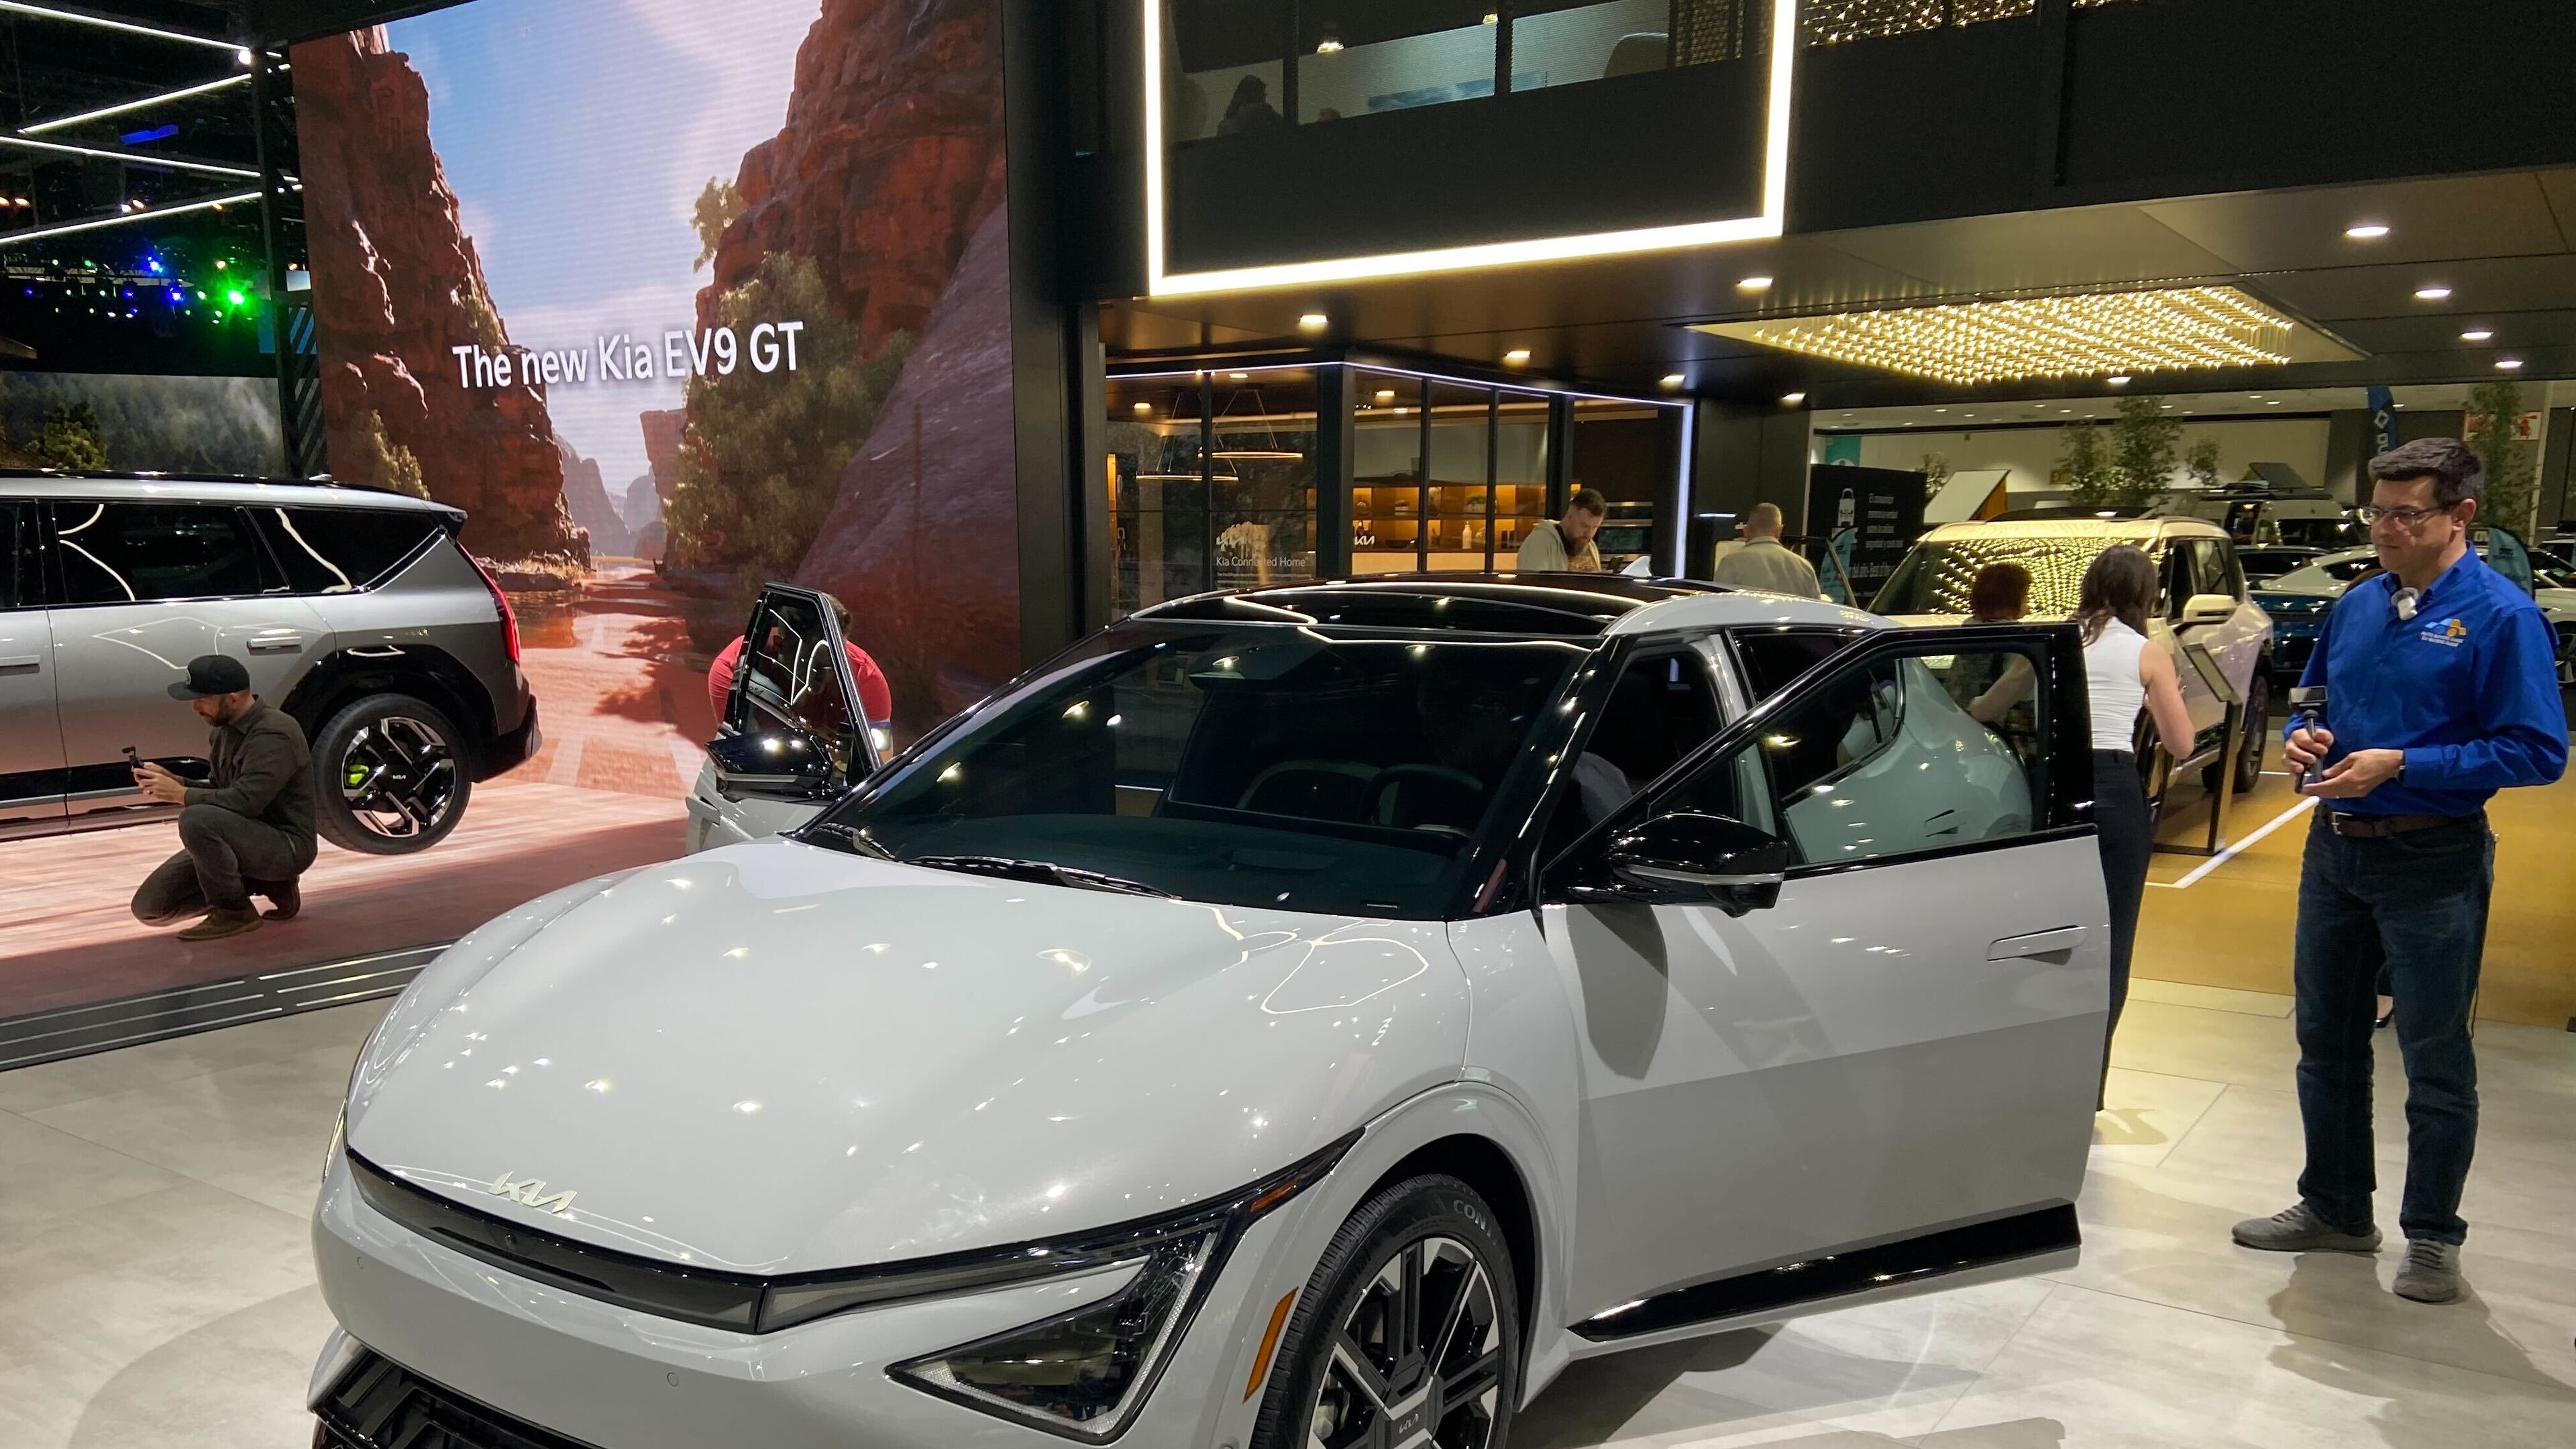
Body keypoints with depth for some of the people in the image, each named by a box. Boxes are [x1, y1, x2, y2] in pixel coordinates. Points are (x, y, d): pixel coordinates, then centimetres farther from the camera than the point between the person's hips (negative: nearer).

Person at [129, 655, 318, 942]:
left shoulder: (274, 733, -20)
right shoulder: (226, 730, 10)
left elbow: (245, 802, -29)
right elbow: (219, 791, 18)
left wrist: (181, 794, -19)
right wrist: (171, 780, 1)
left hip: (286, 845, -9)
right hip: (248, 837, 9)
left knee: (197, 820, -34)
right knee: (149, 906, 2)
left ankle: (235, 911, -13)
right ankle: (268, 884, 11)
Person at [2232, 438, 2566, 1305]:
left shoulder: (2501, 615, -12)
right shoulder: (2356, 605, 7)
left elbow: (2538, 751, -16)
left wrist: (2400, 764, -22)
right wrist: (2304, 737, -3)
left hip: (2432, 864, -7)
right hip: (2336, 846, 7)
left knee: (2435, 1057, 5)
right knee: (2326, 1039, 15)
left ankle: (2433, 1239, 21)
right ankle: (2336, 1209, 31)